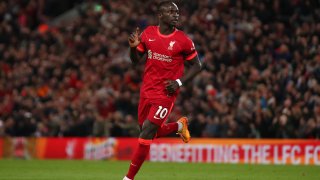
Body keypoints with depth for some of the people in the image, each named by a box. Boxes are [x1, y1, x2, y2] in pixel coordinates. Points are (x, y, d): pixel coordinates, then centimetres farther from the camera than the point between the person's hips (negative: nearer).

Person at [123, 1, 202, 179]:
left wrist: (179, 82, -13)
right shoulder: (148, 33, 1)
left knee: (147, 132, -11)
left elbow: (197, 65, 0)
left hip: (166, 93, -5)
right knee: (150, 133, 14)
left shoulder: (183, 40, -9)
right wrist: (133, 47, -10)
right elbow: (136, 60, 12)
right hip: (147, 90, 5)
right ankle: (179, 125, 42)